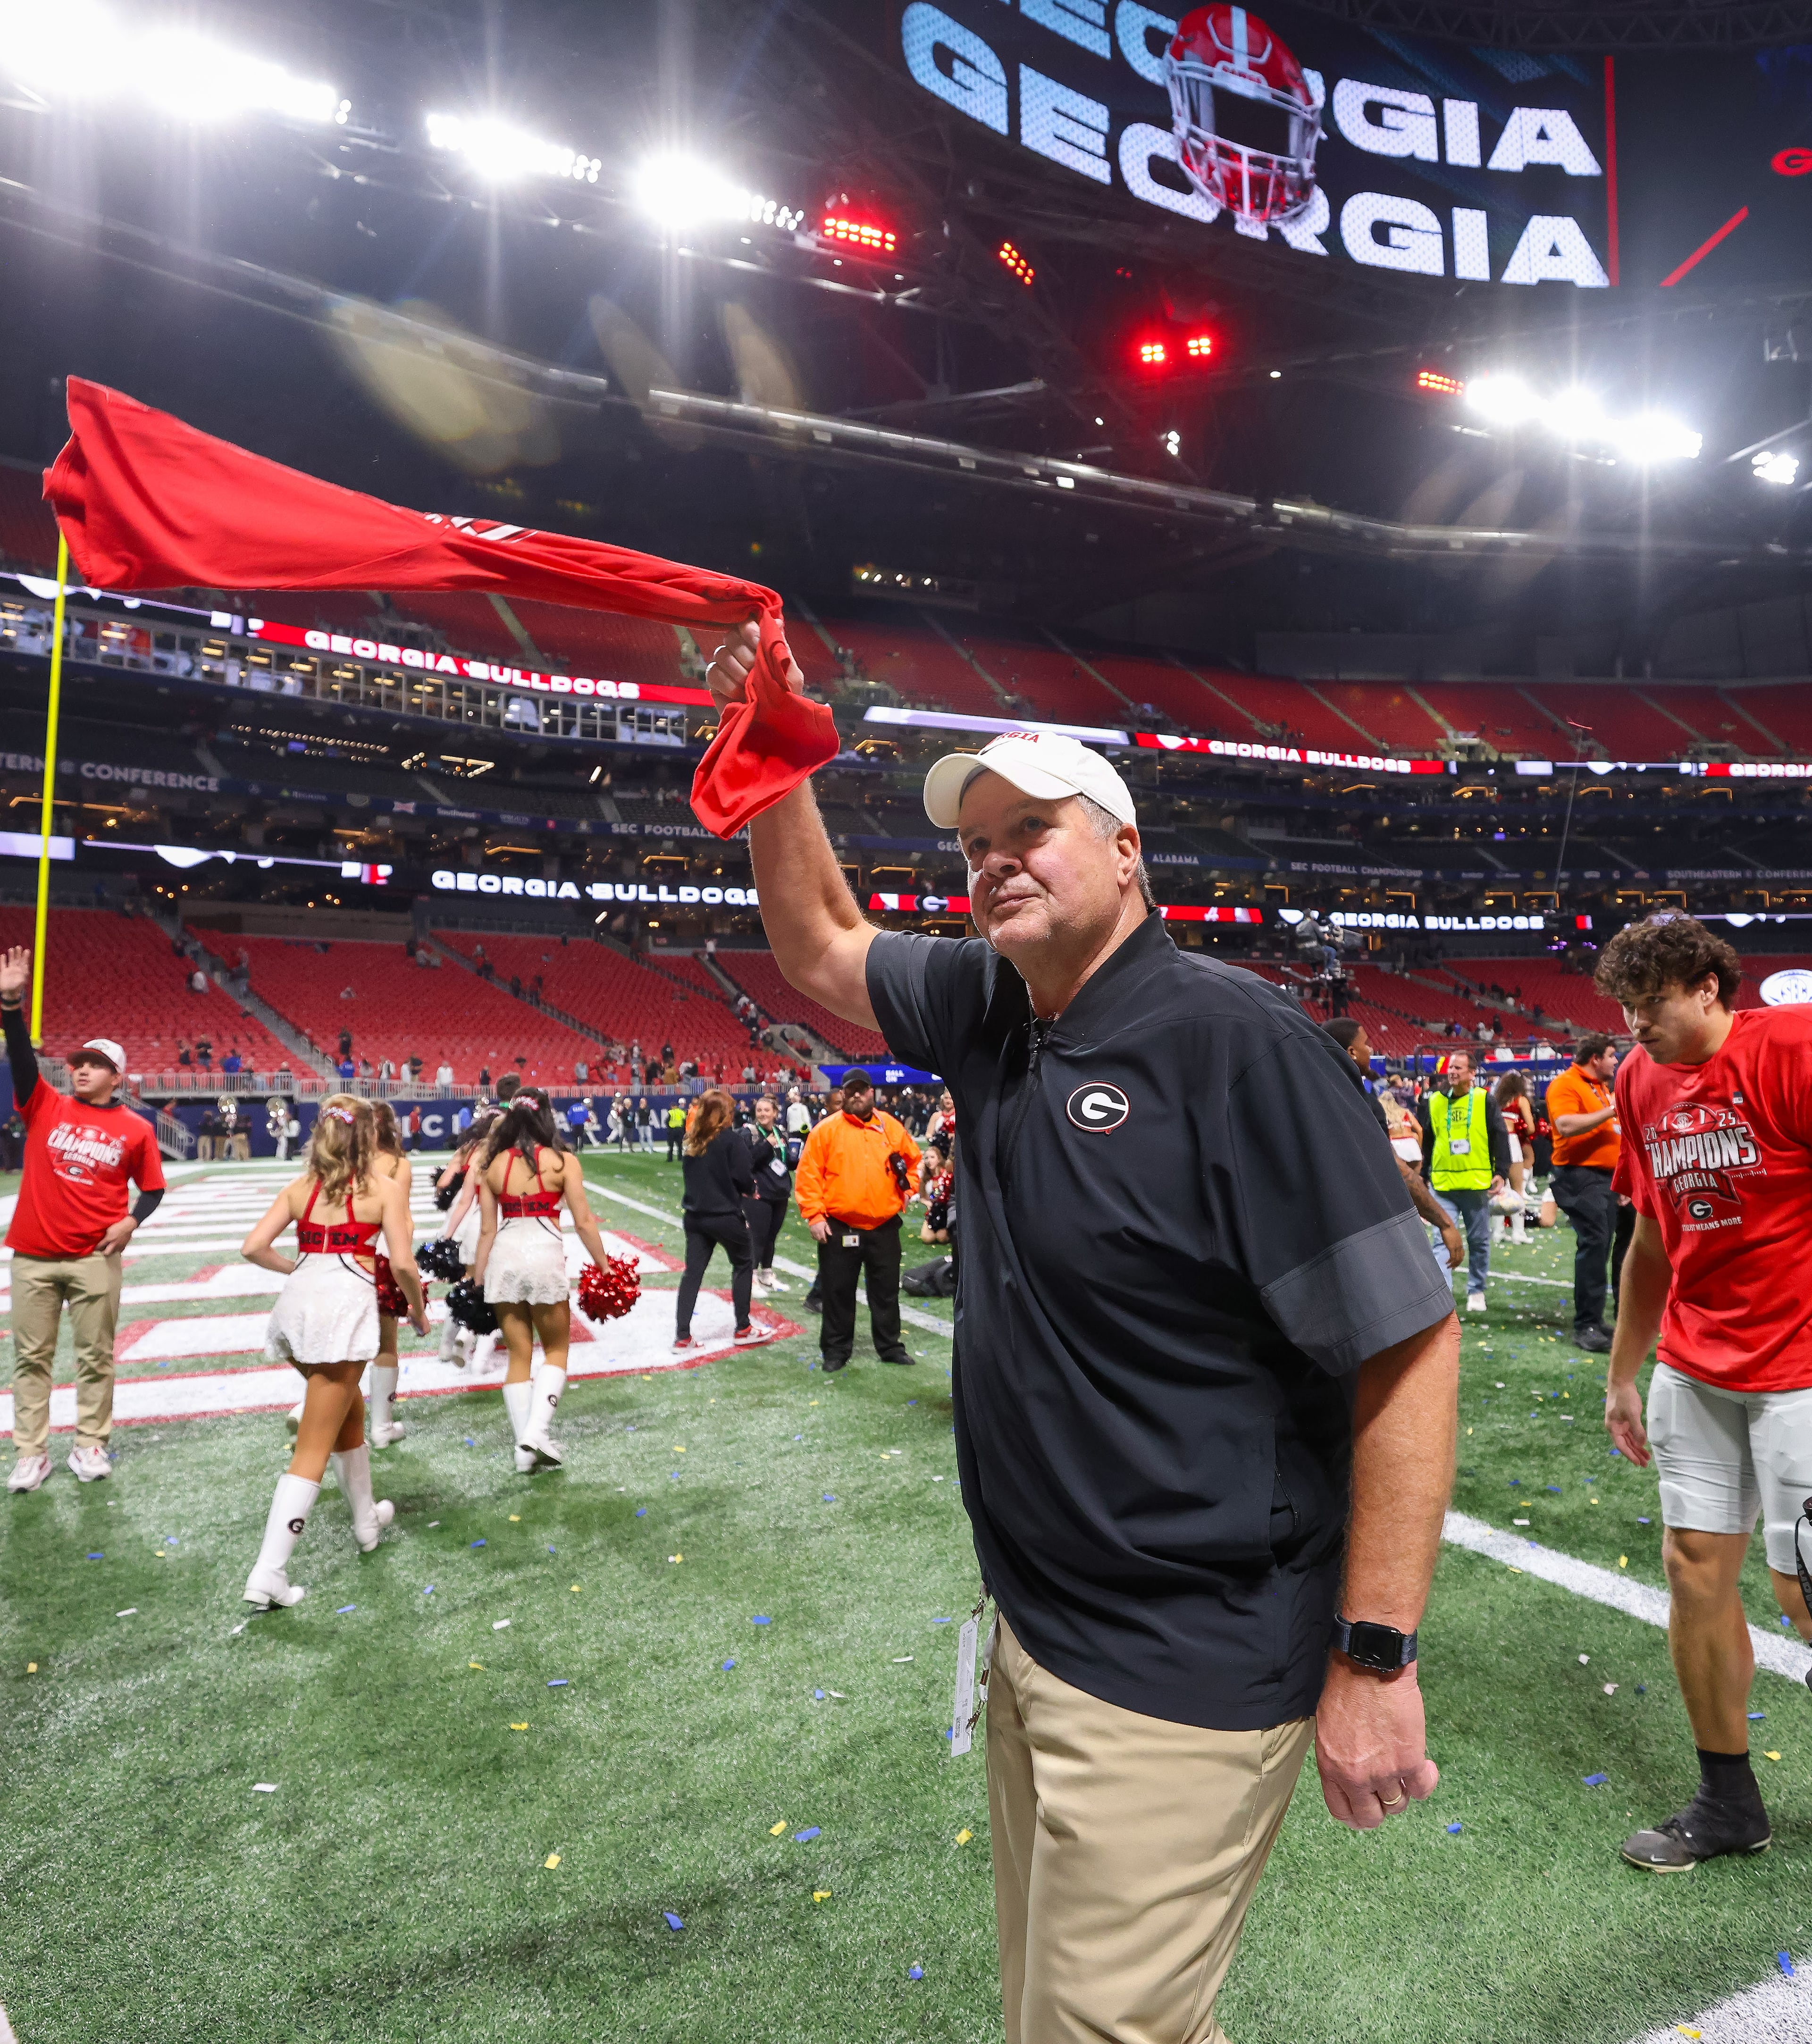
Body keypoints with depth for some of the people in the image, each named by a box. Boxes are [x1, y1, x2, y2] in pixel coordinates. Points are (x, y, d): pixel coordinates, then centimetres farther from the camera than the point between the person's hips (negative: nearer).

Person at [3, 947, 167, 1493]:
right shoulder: (46, 1107, 2)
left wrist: (132, 1222, -12)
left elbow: (153, 1188, 6)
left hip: (95, 1258, -1)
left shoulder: (135, 1128, -1)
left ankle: (90, 1447, 20)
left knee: (96, 1355, 7)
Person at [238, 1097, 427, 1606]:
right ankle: (268, 1574, -4)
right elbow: (402, 1263, -6)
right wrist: (419, 1308, 11)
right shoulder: (385, 1189, 1)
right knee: (313, 1448, 0)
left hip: (298, 1301, 6)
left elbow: (253, 1247, 5)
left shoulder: (300, 1188, 13)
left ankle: (367, 1521, 44)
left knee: (350, 1409, 28)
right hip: (347, 1304, -6)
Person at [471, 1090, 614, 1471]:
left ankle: (525, 1448, 16)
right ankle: (537, 1430, -2)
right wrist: (604, 1267, 6)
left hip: (503, 1257, 3)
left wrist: (478, 1277, 16)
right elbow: (584, 1222, -4)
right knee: (556, 1350, 15)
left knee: (519, 1355, 14)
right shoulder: (563, 1162, -4)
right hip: (545, 1255, -3)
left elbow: (487, 1228, 7)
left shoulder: (493, 1165, 5)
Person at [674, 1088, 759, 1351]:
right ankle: (743, 1328, 19)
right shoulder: (731, 1138, -14)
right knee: (744, 1264, 14)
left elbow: (690, 1174, 12)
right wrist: (750, 1188, 7)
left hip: (696, 1216, 5)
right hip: (726, 1216, -5)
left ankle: (682, 1337, 6)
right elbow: (744, 1178, -16)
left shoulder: (693, 1140, 5)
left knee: (693, 1273, 7)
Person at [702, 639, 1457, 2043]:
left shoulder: (1233, 1038, -21)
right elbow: (820, 947, 17)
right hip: (1034, 1641, 8)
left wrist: (1377, 1656, -19)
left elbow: (1407, 1342, -21)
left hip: (1181, 1677, -8)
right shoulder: (989, 1013, 2)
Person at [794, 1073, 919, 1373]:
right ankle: (836, 1349, 21)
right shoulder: (827, 1129, -6)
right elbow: (808, 1173, -7)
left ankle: (889, 1346, 28)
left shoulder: (891, 1128, 4)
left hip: (884, 1227, 3)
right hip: (838, 1228, -3)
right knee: (838, 1292, 7)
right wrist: (814, 1215, -12)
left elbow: (913, 1160, 19)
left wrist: (907, 1191, 7)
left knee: (886, 1291, 13)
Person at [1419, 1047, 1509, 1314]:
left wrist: (1500, 1172, -8)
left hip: (1477, 1183, -1)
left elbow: (1500, 1138, 0)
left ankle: (1476, 1291, 25)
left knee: (1479, 1241, 11)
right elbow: (1425, 1143, 13)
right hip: (1443, 1183, 1)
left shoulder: (1485, 1101, 0)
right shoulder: (1434, 1102, 6)